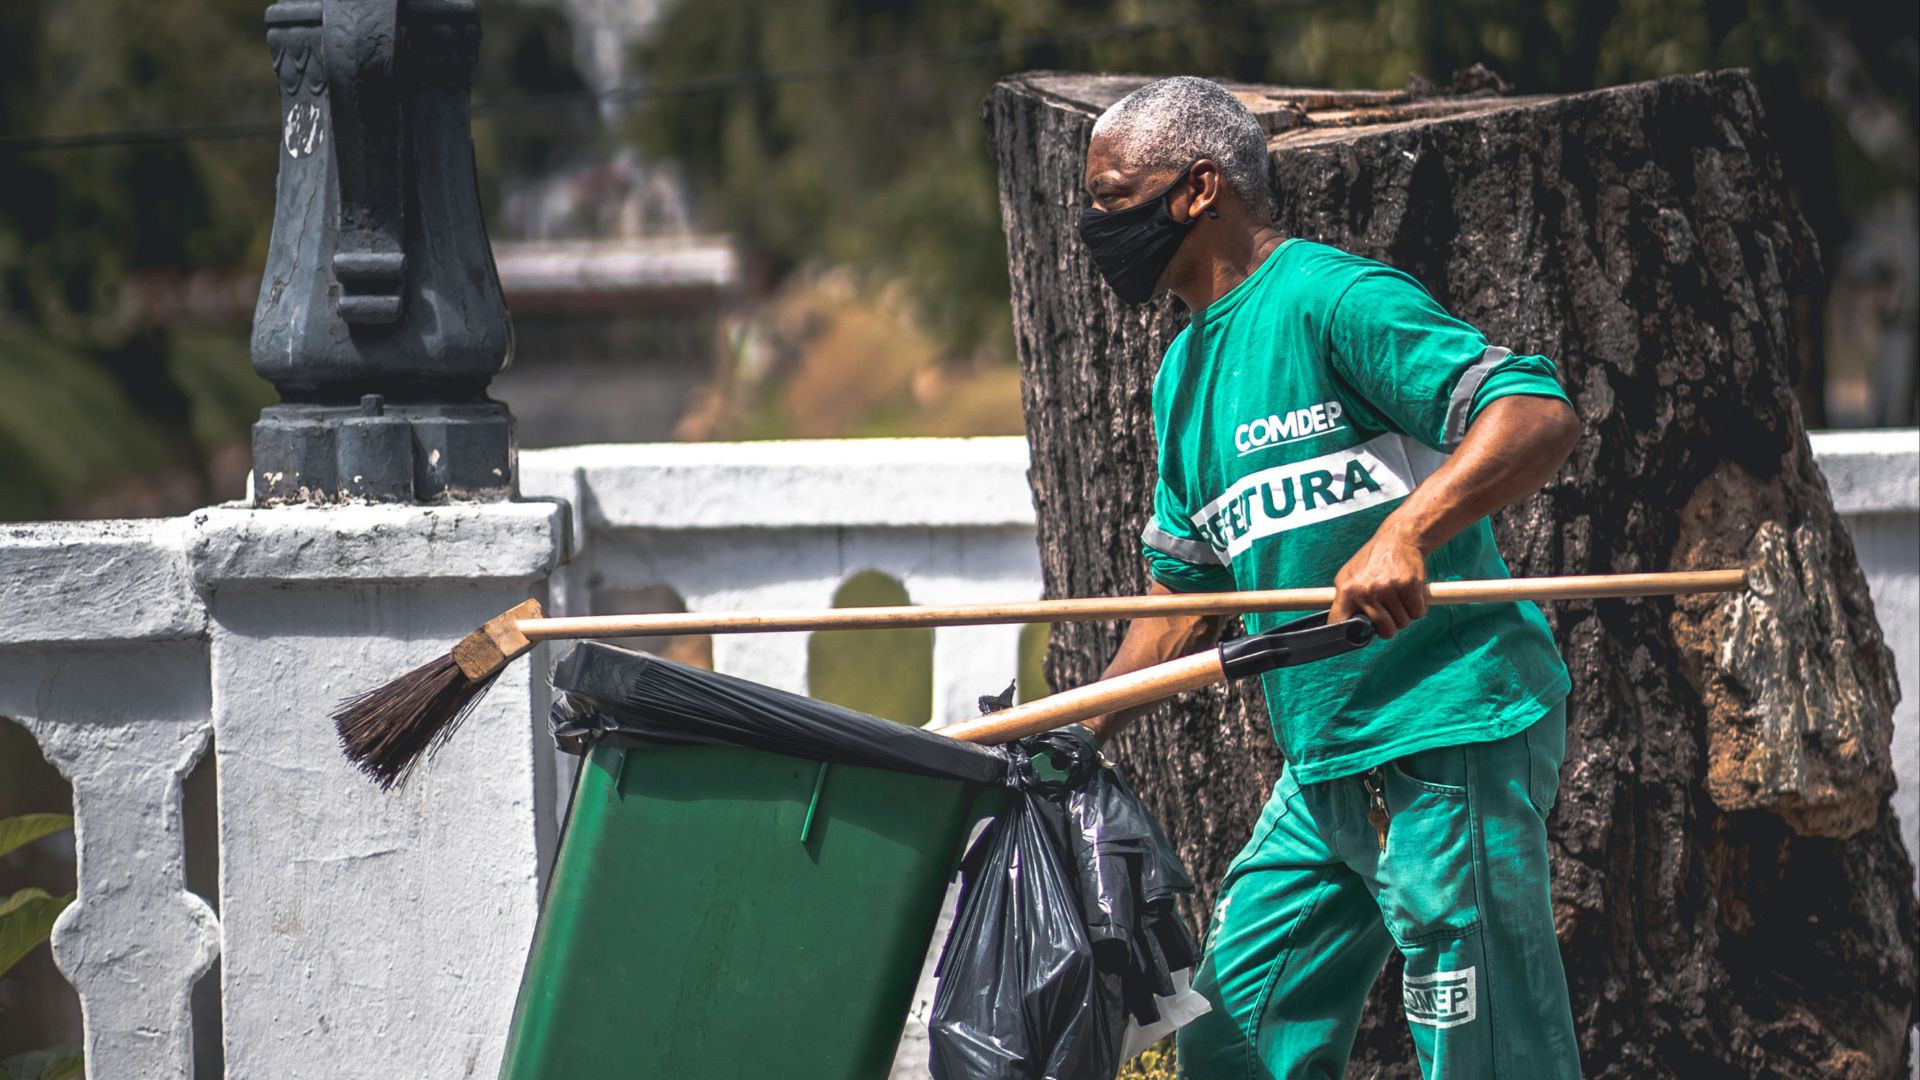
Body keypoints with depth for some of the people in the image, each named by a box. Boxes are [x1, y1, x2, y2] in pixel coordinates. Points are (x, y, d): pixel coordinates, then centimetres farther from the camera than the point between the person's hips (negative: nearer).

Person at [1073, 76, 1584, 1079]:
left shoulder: (1330, 298, -11)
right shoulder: (1185, 375, 18)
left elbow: (1540, 414, -21)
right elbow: (1185, 584, 27)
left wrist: (1403, 535, -34)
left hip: (1449, 742, -10)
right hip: (1324, 765, 10)